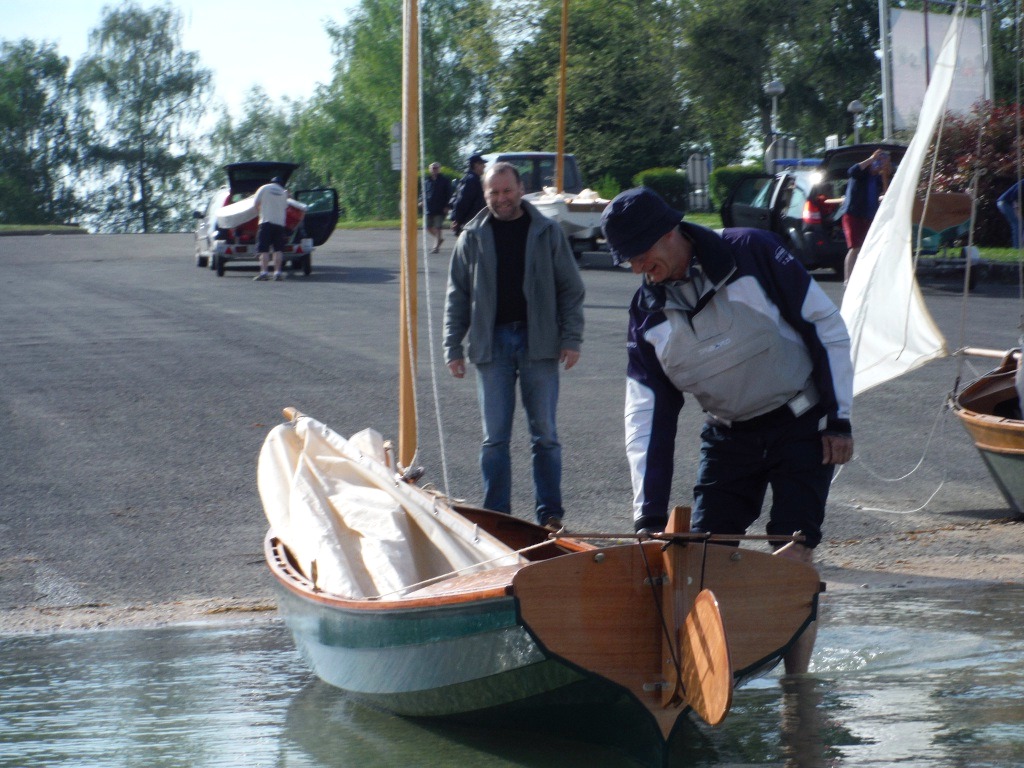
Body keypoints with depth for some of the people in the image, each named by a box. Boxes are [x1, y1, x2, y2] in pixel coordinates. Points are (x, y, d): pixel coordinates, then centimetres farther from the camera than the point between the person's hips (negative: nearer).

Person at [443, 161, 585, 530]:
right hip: (492, 343, 1)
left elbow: (571, 289, 4)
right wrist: (453, 347, 4)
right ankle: (496, 514, 9)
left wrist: (571, 338, -4)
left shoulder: (547, 233, 3)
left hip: (538, 343, -1)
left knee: (545, 434, 1)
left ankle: (550, 513, 8)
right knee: (494, 437, 3)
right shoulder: (472, 237, 7)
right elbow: (457, 296, 10)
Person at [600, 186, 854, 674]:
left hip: (802, 427, -5)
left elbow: (826, 326, -10)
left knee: (791, 558, -12)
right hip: (729, 437, 5)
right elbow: (647, 414, -5)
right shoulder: (647, 314, -4)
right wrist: (649, 515, -11)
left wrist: (838, 417, -11)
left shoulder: (751, 253, -17)